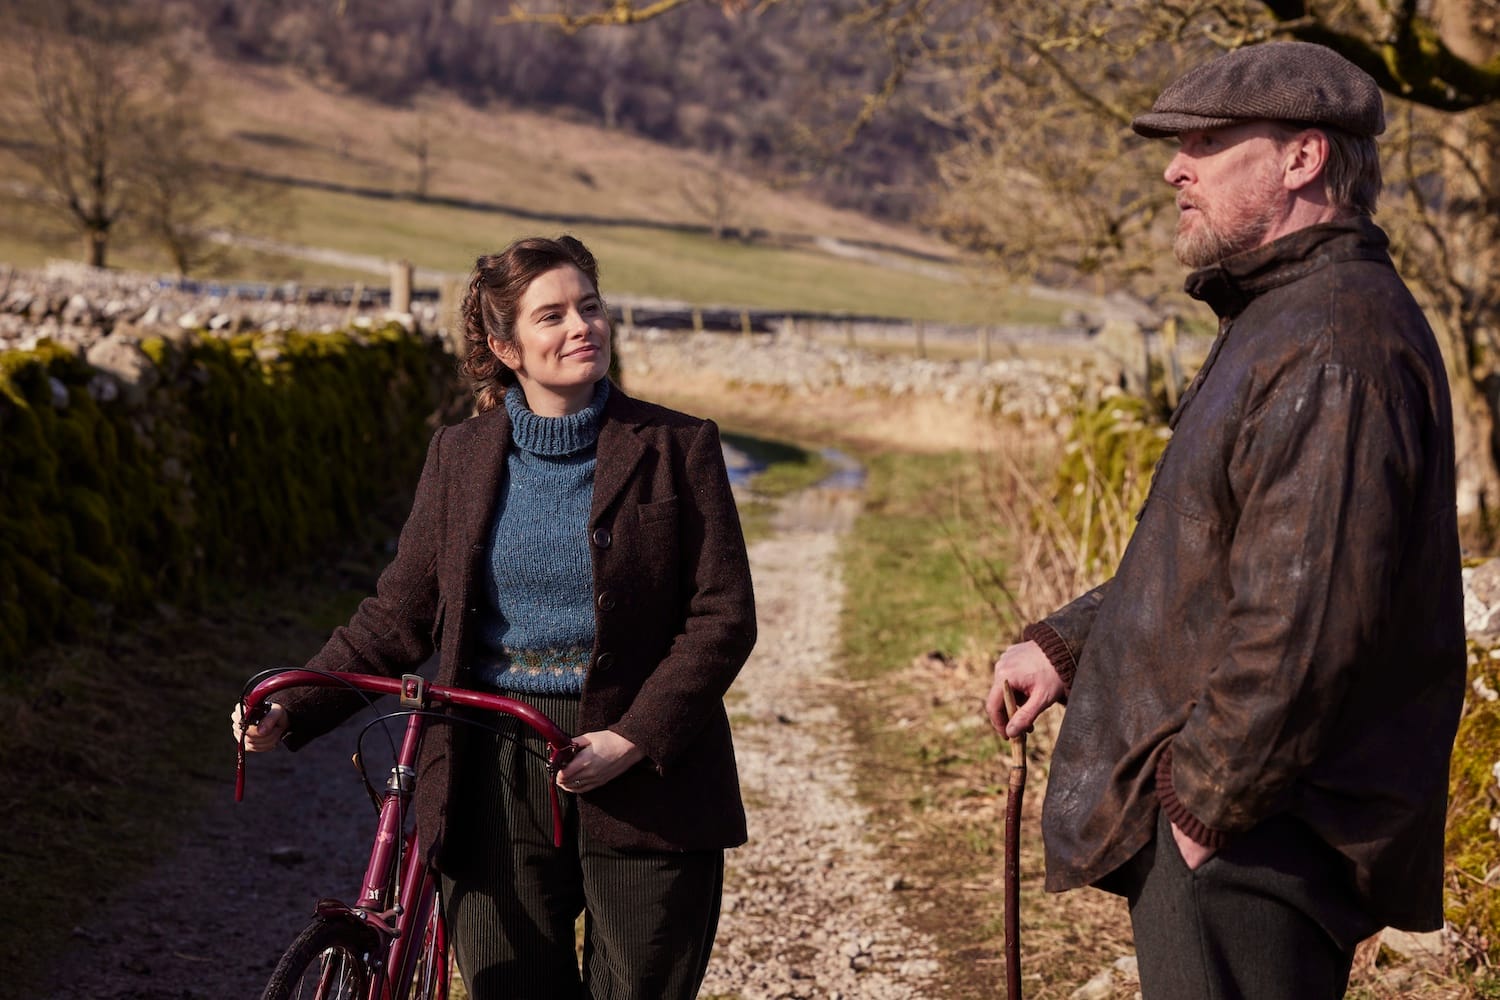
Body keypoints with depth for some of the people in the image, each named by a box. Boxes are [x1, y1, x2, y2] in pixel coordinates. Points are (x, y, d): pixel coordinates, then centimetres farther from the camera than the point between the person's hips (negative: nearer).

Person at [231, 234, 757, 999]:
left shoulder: (676, 449, -2)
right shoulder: (461, 456, 7)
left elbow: (724, 616, -5)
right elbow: (400, 613, 9)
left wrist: (636, 738, -17)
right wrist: (290, 714, -2)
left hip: (641, 783, -2)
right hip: (496, 784, 2)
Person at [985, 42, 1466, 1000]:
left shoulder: (1336, 346, -19)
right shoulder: (1282, 321, 17)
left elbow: (1308, 620, -26)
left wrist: (1205, 799, -19)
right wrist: (1066, 643, 16)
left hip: (1256, 839, -11)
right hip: (1233, 819, 11)